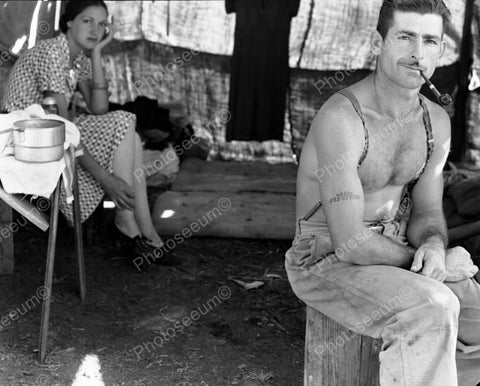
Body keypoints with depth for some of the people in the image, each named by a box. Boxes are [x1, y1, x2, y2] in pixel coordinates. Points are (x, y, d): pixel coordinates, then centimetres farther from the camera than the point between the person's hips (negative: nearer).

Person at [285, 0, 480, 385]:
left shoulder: (436, 121, 1)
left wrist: (433, 246, -17)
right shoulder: (341, 119, -25)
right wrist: (430, 264, -17)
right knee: (431, 310, -32)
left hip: (391, 253, 8)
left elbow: (427, 213, 7)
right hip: (327, 262, -8)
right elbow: (351, 243, -28)